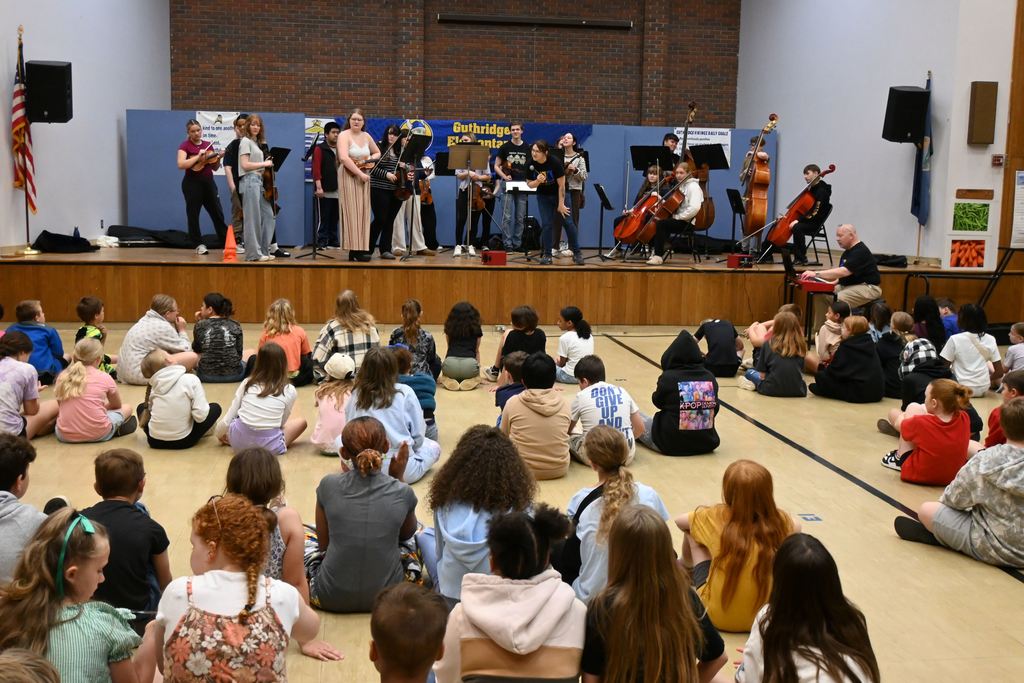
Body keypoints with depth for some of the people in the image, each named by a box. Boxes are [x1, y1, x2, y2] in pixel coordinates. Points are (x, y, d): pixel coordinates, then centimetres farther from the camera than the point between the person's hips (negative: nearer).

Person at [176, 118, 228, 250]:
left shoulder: (208, 145, 11)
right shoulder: (185, 146, -4)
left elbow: (215, 168, 12)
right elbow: (181, 165, -19)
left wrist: (218, 158, -7)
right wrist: (198, 156, -22)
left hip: (208, 182, 4)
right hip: (192, 183, -4)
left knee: (218, 213, 4)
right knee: (193, 215, 1)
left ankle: (226, 242, 8)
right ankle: (199, 244, 11)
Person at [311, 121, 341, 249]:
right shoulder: (320, 149, -1)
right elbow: (316, 168, -9)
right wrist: (319, 187, -18)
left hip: (338, 191, 5)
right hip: (324, 191, -5)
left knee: (334, 219, 10)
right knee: (323, 219, -3)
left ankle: (333, 242, 16)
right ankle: (321, 243, -1)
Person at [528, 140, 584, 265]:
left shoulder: (555, 162, -24)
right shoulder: (531, 165, -14)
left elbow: (561, 184, -19)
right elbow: (529, 184, -4)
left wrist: (561, 204, -17)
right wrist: (537, 181, -27)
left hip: (559, 194, -2)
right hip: (543, 197, 2)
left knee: (568, 223, -4)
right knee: (546, 224, -5)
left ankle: (577, 253, 7)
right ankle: (546, 255, 3)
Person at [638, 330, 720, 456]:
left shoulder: (668, 377, -15)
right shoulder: (710, 377, -4)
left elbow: (658, 402, 3)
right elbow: (714, 409, 8)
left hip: (671, 443, -5)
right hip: (706, 442, 5)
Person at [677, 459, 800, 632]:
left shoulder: (717, 517, -16)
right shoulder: (779, 521, -12)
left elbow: (679, 521, 5)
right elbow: (796, 527, 13)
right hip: (766, 613, 2)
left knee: (692, 532, 13)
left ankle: (686, 567, 46)